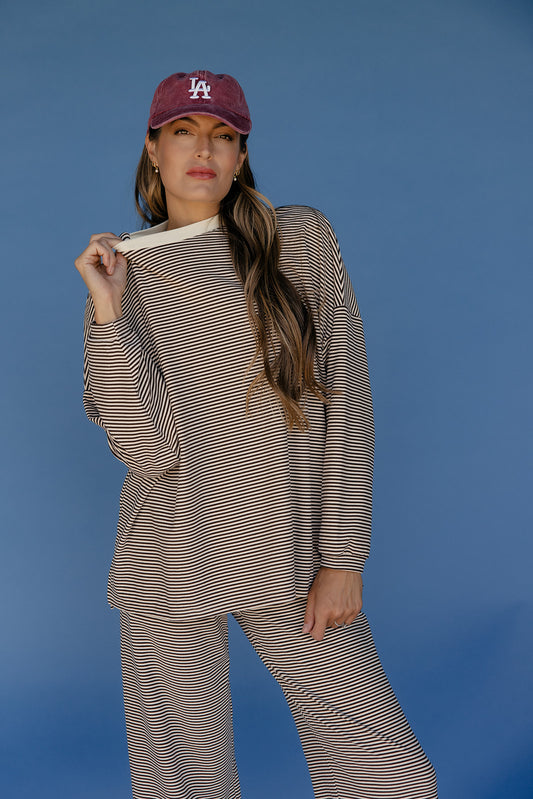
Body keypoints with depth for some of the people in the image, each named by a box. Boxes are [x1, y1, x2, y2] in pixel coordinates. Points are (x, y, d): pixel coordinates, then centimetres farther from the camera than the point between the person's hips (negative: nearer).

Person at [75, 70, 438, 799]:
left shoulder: (301, 240, 1)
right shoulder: (128, 275, 2)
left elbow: (345, 404, 0)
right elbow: (150, 449, -10)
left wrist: (342, 556, -4)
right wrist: (107, 311, -14)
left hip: (293, 561, 1)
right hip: (172, 571, 0)